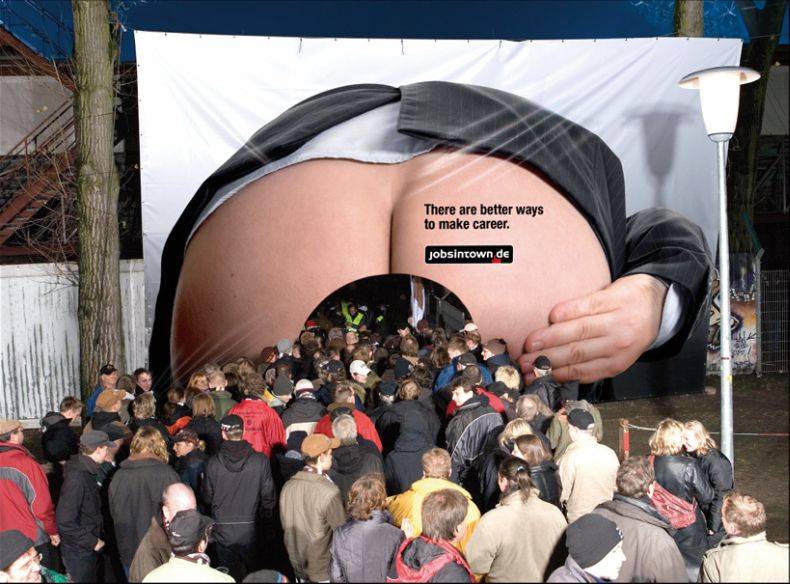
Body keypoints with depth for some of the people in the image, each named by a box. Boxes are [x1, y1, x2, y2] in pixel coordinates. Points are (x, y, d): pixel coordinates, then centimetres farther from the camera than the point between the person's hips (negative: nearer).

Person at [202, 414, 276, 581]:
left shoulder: (213, 463, -11)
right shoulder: (261, 461, -12)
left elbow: (207, 498, 0)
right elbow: (268, 497, -5)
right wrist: (265, 520, 12)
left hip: (222, 530, 0)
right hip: (249, 529, 0)